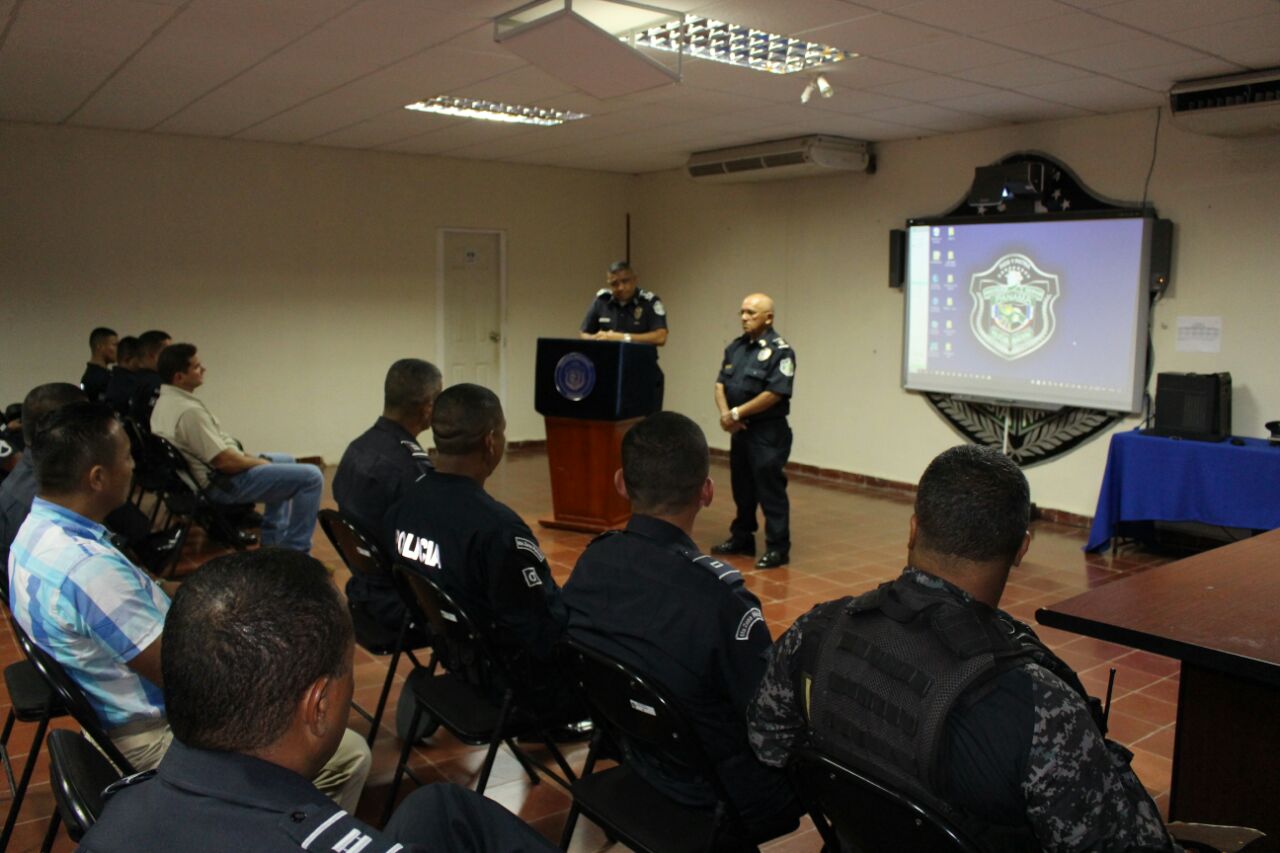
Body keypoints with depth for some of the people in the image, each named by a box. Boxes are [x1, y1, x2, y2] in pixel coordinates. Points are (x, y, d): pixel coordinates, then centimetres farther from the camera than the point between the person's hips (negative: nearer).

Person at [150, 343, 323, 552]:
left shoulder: (165, 401, 6)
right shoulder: (188, 410, -27)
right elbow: (224, 461, -26)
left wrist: (246, 456, 9)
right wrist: (258, 462, -8)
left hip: (213, 474, 11)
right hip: (224, 484, -11)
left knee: (286, 460, 30)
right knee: (311, 477, -15)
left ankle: (272, 539, 30)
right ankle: (296, 551, -6)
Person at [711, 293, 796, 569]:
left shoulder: (780, 350, -12)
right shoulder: (735, 347, 11)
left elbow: (774, 394, -19)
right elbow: (721, 383, 10)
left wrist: (737, 413, -14)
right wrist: (725, 413, -9)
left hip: (768, 432, -7)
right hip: (740, 430, 8)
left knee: (770, 490, -3)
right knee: (742, 487, 16)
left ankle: (778, 548, 4)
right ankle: (741, 538, 29)